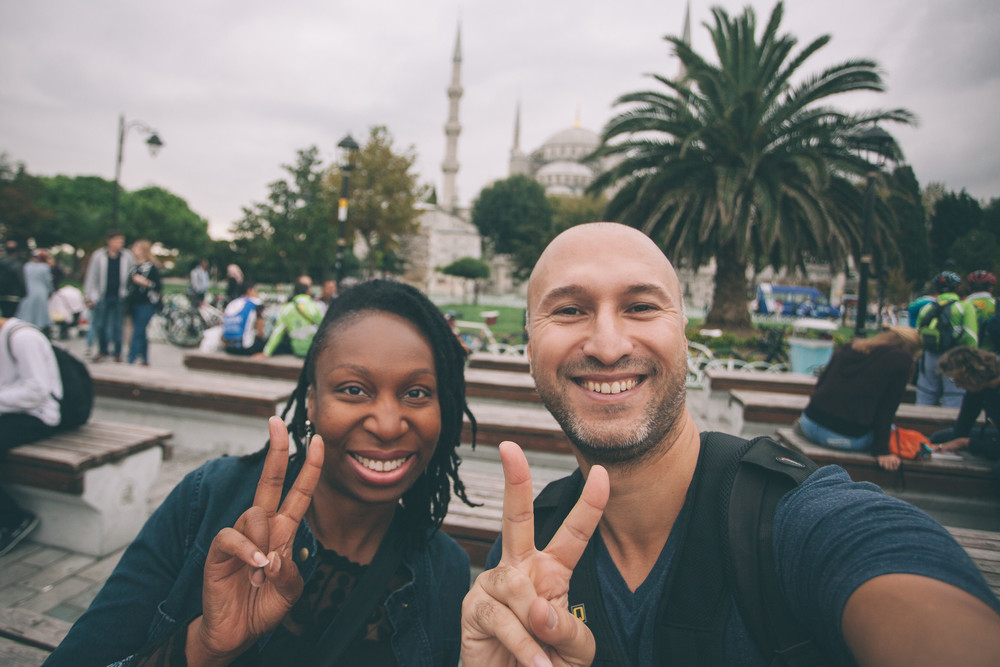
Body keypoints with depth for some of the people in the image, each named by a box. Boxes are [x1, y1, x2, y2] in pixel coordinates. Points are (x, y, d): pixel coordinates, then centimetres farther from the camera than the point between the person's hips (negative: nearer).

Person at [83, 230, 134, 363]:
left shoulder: (127, 256, 1)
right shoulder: (98, 256, -1)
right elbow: (91, 276, 4)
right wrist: (90, 296, 2)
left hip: (120, 297, 0)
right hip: (103, 296, 1)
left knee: (118, 326, 3)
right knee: (100, 325, 6)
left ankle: (118, 352, 14)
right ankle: (102, 351, 22)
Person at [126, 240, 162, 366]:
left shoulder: (152, 267, -8)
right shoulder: (134, 266, 14)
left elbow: (159, 286, -12)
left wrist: (146, 282, -25)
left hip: (147, 304, -8)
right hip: (135, 303, 8)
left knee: (138, 332, -9)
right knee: (141, 333, 13)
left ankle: (131, 360, -8)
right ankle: (144, 360, 22)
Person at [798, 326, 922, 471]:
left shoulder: (851, 346, 13)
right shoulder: (902, 361, 0)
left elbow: (820, 384, 17)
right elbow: (887, 410, -2)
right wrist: (881, 451, 2)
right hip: (849, 439, -5)